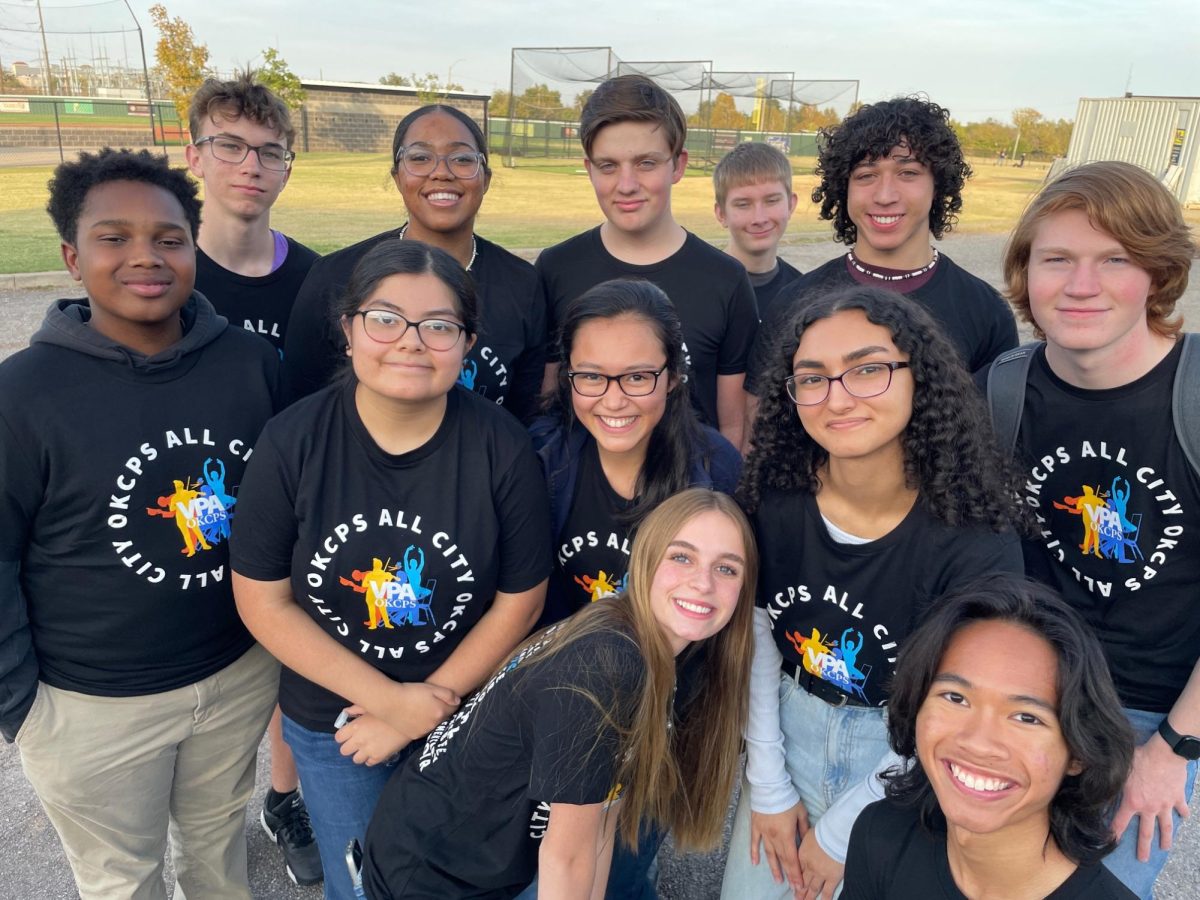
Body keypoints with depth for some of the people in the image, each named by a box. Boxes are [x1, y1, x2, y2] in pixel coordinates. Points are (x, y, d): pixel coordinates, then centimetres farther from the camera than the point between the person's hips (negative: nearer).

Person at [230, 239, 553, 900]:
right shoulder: (292, 441, -17)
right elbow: (263, 601, -13)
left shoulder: (500, 444, -19)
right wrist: (388, 699, -17)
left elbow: (520, 598, -11)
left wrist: (433, 702, -13)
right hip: (328, 720, 1)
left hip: (468, 714, 0)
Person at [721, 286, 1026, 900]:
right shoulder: (772, 499, -14)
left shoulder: (978, 544, -24)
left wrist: (838, 834, -10)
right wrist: (769, 791, -1)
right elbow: (756, 641, -4)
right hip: (787, 737, 3)